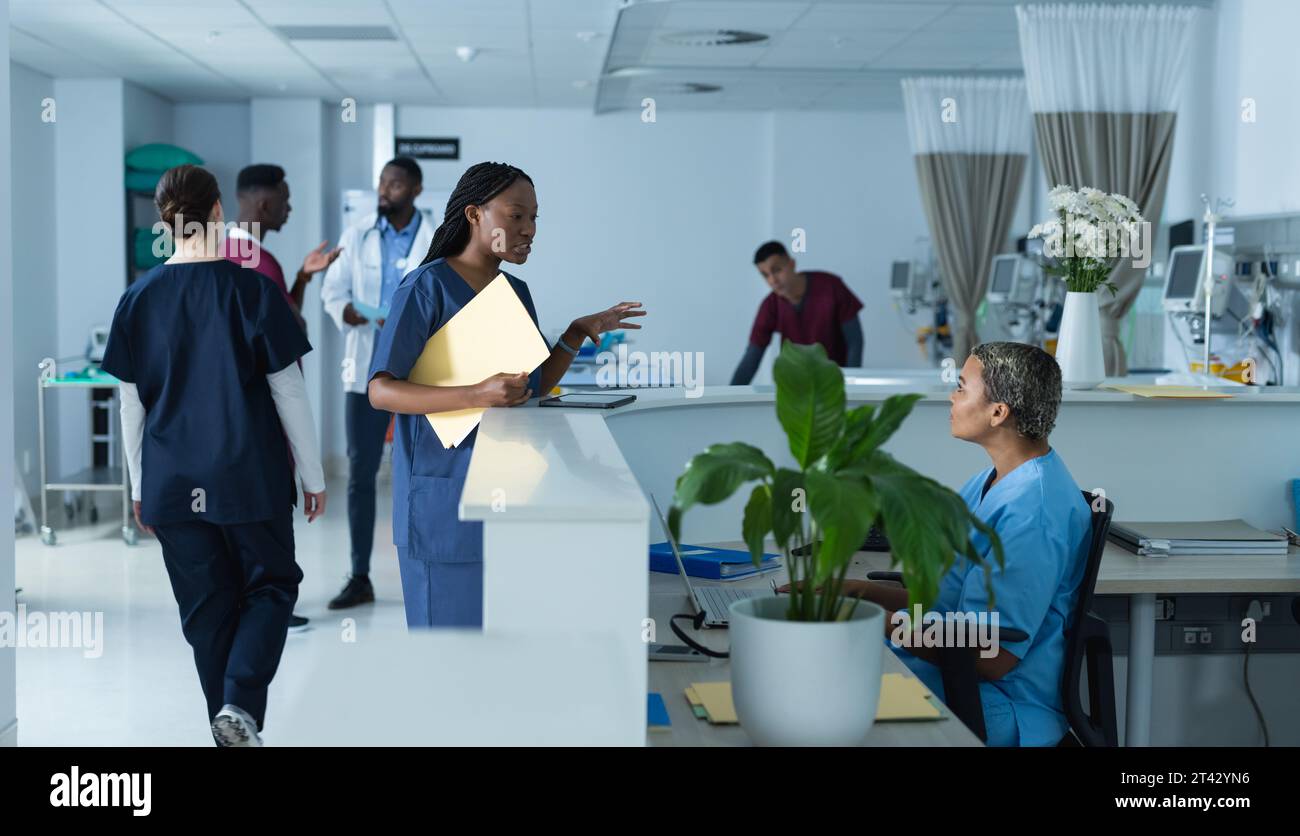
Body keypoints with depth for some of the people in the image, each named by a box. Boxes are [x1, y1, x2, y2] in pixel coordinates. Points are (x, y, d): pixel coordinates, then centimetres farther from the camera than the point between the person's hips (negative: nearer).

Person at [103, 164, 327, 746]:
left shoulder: (138, 299, 0)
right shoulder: (251, 291, -9)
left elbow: (130, 405, 5)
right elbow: (289, 394, -6)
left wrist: (139, 488, 15)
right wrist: (313, 476, 3)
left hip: (171, 485, 3)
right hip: (249, 477, -3)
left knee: (207, 609, 13)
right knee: (271, 587, 14)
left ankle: (230, 725, 18)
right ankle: (240, 703, -5)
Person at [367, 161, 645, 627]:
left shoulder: (517, 292, 11)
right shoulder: (427, 287, -11)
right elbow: (380, 390, -17)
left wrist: (580, 332, 7)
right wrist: (478, 396, -27)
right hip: (445, 490, -7)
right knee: (451, 615, 1)